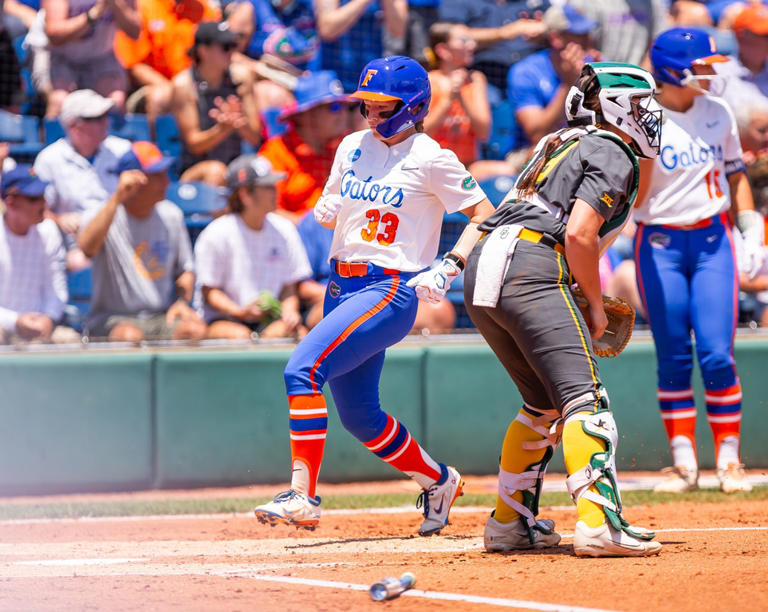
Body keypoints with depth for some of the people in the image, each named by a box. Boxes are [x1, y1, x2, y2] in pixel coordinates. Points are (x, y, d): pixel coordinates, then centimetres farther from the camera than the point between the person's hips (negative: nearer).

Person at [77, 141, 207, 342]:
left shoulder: (171, 215, 11)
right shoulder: (102, 214, -6)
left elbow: (185, 270, 22)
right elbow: (87, 247, -30)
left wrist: (182, 301, 0)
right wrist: (116, 199, -31)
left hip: (162, 317, 5)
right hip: (112, 318, -5)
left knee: (196, 329, -27)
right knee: (130, 337, -39)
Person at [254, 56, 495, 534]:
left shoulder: (430, 158, -7)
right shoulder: (354, 146, 11)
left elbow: (485, 214, -4)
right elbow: (328, 209, 22)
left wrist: (450, 266, -16)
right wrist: (324, 211, -2)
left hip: (390, 290, -8)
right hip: (343, 285, 8)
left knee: (303, 369, -24)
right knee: (357, 414, 11)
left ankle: (303, 495, -22)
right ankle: (439, 481, 32)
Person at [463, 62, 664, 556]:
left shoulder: (565, 143, 28)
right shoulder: (613, 154, 0)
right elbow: (579, 236, -12)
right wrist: (597, 307, 0)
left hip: (481, 273, 9)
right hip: (528, 267, -9)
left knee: (545, 402, 20)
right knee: (584, 398, -14)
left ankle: (510, 523, 22)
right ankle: (599, 525, -28)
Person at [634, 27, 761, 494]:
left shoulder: (718, 113, 5)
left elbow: (734, 173, 17)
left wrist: (751, 228, 9)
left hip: (712, 241, 2)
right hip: (660, 245, -2)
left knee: (717, 354, -6)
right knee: (673, 359, 0)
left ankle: (729, 459, 2)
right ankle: (684, 463, 6)